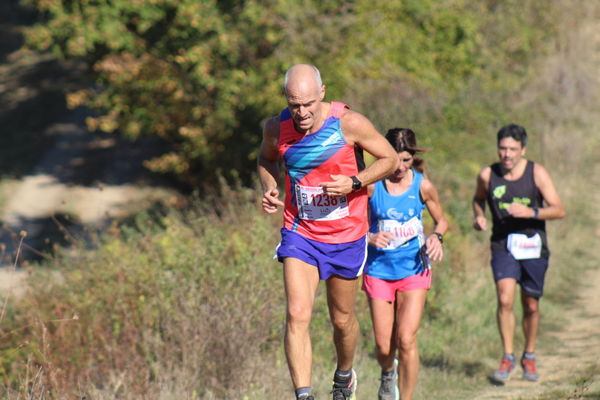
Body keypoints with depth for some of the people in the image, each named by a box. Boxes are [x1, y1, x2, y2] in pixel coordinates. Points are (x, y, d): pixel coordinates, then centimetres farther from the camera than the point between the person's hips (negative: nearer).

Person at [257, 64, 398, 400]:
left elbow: (390, 159, -5)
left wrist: (354, 182, -21)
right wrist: (268, 189, -6)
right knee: (297, 316, -16)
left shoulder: (349, 124, -17)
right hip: (299, 234, 1)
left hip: (346, 237, -1)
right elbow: (266, 160, 15)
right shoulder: (277, 128, -8)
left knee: (342, 319, 14)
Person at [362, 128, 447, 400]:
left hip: (414, 269, 0)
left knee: (406, 340, -13)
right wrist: (369, 237, -20)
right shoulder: (371, 185, -7)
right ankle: (388, 373, 40)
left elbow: (441, 220, 11)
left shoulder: (423, 186, -4)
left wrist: (436, 237, -10)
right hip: (378, 270, 1)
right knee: (383, 346, 4)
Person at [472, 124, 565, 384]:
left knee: (531, 306, 10)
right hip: (503, 245, 0)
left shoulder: (537, 173, -7)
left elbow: (559, 210, -9)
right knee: (505, 300, -19)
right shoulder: (488, 175, -3)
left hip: (533, 247, 0)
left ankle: (529, 357, 31)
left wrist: (531, 212, -25)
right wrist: (479, 216, -3)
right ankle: (507, 358, -8)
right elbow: (478, 199, 19)